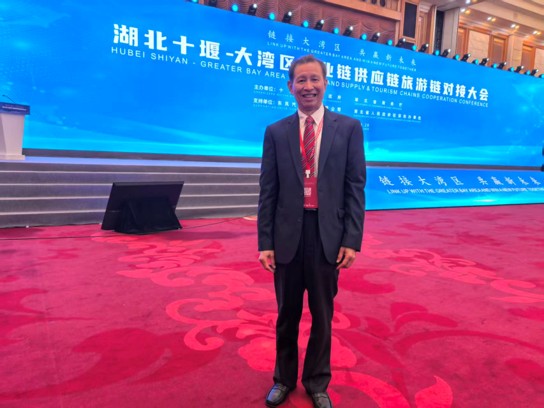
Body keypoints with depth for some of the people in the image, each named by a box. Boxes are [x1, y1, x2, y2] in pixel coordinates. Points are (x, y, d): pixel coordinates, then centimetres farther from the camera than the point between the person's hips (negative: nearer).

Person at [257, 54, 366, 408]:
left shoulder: (349, 128, 1)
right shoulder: (276, 132, 3)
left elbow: (355, 188, -2)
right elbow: (268, 192, 2)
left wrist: (352, 240, -7)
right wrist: (265, 242, -2)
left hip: (328, 235, 0)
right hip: (288, 236, 1)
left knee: (322, 316, 15)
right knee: (287, 315, 15)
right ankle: (284, 379, 37)